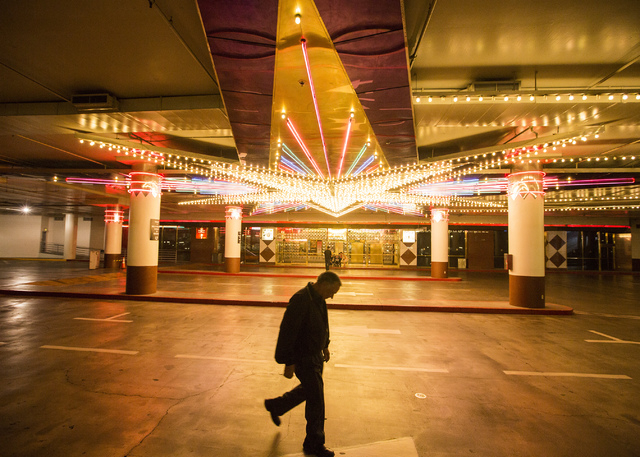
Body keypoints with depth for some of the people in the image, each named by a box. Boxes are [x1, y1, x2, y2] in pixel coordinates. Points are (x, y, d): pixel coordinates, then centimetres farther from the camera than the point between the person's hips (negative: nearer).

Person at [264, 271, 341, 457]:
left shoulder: (319, 299, 1)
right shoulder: (301, 300, -29)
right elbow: (288, 332, -28)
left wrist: (325, 346, 19)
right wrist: (289, 363, -23)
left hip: (315, 354, 9)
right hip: (303, 357, -9)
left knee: (308, 389, 25)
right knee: (316, 399, 2)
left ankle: (275, 405, 47)